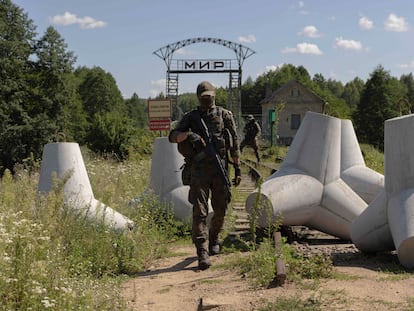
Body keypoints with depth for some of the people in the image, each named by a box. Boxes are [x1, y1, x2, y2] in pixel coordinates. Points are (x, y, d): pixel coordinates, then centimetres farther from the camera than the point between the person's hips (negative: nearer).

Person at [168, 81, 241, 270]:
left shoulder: (225, 115, 8)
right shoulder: (190, 117, 10)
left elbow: (235, 145, 7)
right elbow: (173, 137, 4)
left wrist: (238, 169, 2)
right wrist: (188, 135, -16)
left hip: (220, 167, 1)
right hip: (199, 169, -1)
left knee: (220, 209, 10)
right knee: (200, 210, -10)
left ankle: (214, 238, 37)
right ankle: (202, 252, -13)